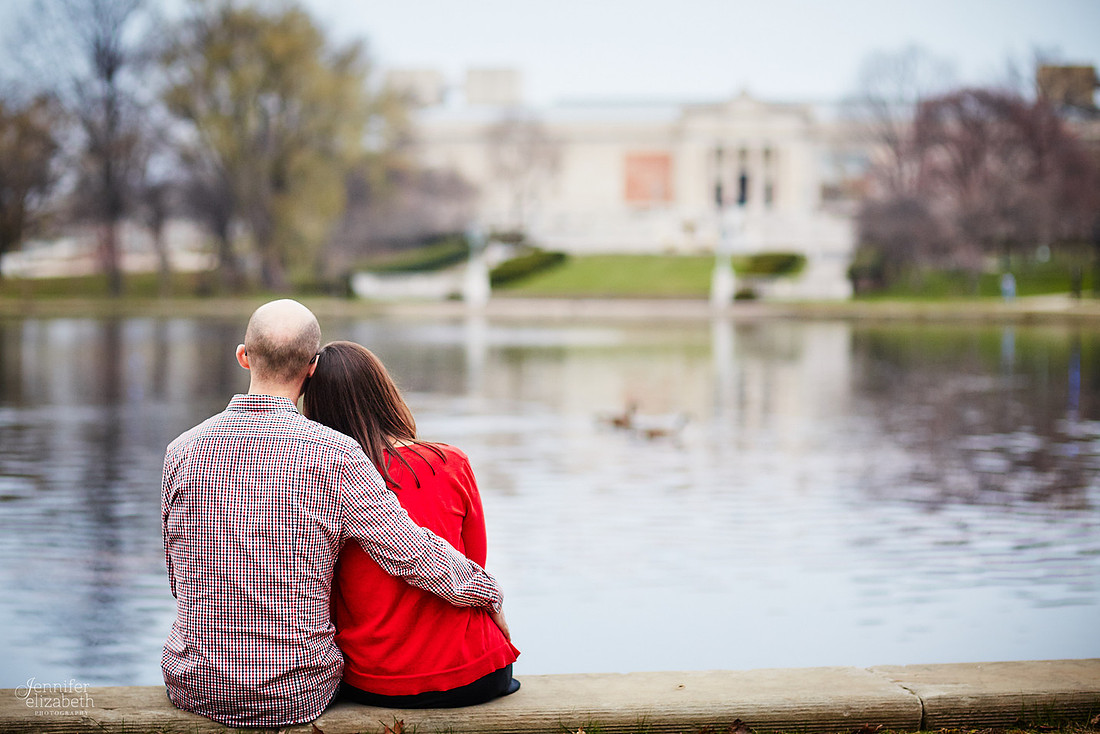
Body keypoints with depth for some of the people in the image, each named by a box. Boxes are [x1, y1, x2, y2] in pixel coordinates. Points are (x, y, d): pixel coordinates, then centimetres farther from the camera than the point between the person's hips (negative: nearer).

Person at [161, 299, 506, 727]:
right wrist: (489, 595, 6)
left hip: (193, 690, 2)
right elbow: (415, 556, -12)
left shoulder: (182, 451, -4)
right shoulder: (334, 457, -14)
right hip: (298, 695, -2)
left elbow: (179, 580, 8)